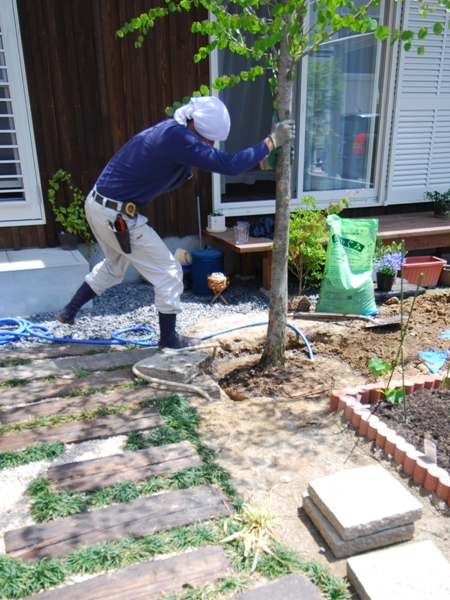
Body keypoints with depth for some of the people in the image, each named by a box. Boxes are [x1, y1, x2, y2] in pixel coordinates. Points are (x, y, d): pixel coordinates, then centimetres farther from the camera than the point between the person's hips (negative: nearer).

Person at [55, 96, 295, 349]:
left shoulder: (174, 130, 7)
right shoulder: (177, 138, -23)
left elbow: (223, 161, 15)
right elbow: (229, 165, -26)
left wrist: (261, 162, 9)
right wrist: (272, 141, -16)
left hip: (97, 205, 10)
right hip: (117, 215, -10)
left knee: (114, 266, 32)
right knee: (169, 271, 2)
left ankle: (69, 312, 42)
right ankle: (169, 338, 17)